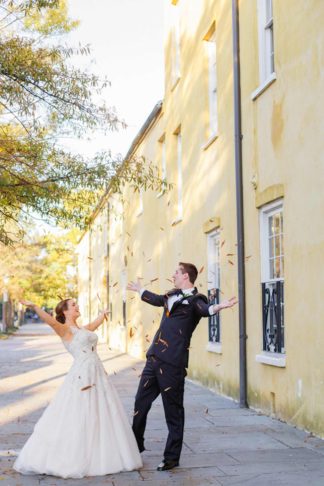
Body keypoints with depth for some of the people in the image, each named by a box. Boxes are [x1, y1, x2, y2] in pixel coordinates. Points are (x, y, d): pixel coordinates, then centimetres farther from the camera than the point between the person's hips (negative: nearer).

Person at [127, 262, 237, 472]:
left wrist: (218, 307, -51)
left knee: (173, 411, 2)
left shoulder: (195, 299, -7)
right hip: (154, 359, 8)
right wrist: (139, 289, 54)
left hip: (172, 363, -8)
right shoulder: (172, 296, 17)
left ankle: (172, 457, 13)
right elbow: (156, 299, 38)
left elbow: (205, 310, -28)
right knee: (141, 403, 17)